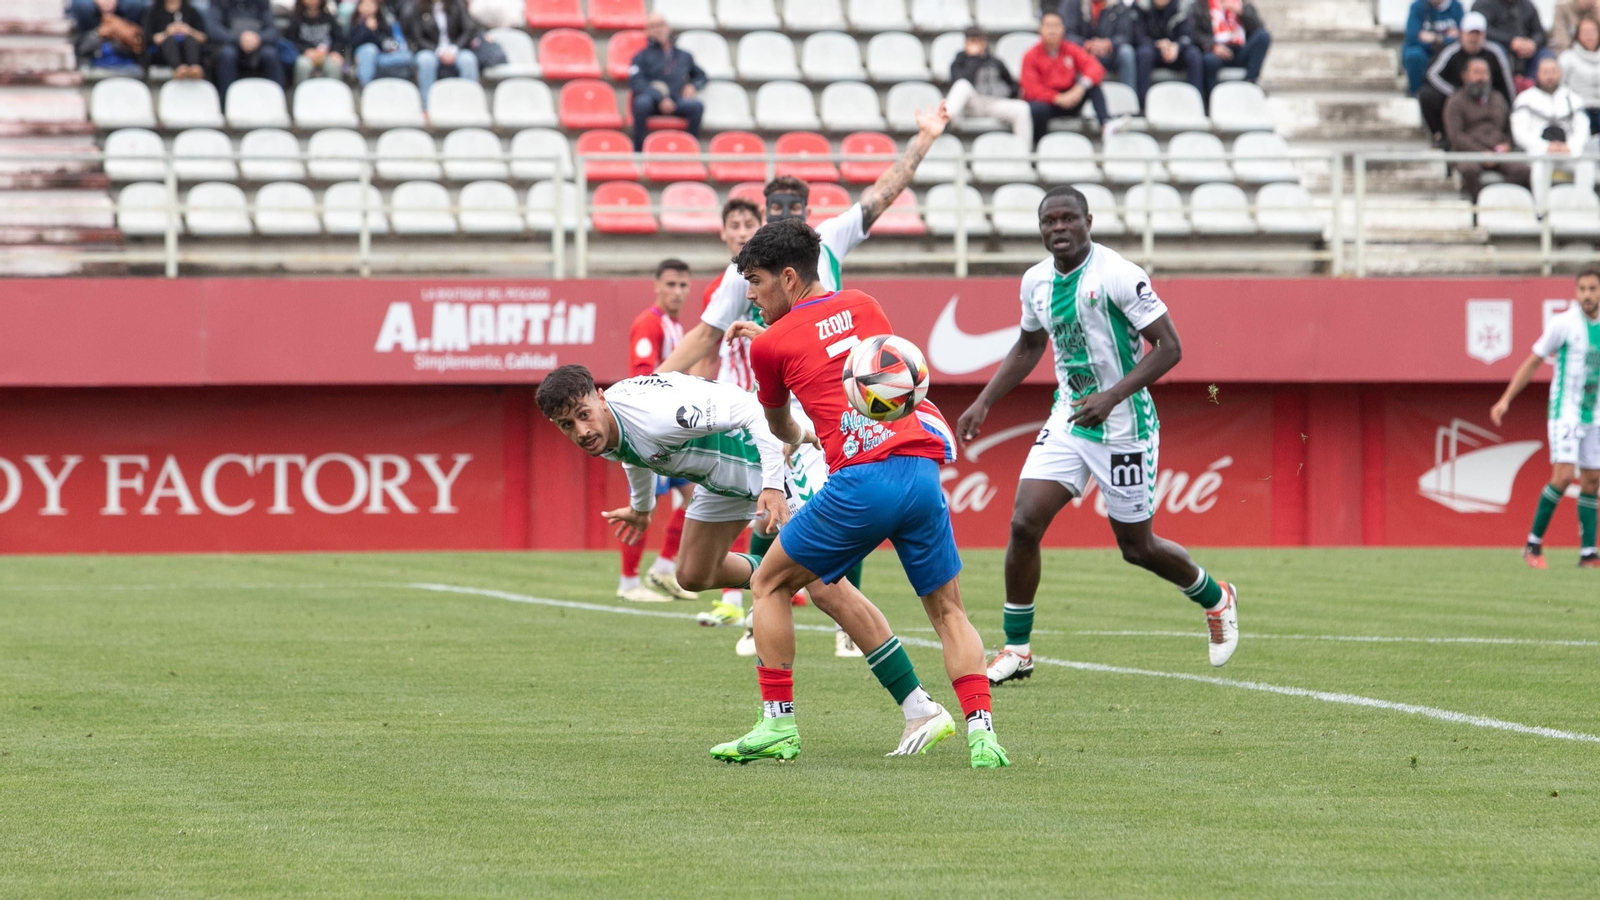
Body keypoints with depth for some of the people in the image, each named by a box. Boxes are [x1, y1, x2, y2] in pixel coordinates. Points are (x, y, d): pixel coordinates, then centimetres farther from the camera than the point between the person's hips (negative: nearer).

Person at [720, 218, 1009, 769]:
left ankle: (778, 723, 11)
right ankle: (982, 733, -3)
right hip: (921, 470, 4)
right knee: (948, 612, 15)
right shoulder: (863, 306, 20)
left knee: (770, 585, 16)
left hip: (860, 479, -4)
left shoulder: (771, 345, 9)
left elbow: (779, 427, 30)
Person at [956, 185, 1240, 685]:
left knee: (1136, 546, 6)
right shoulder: (1036, 282, 3)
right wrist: (984, 402, 14)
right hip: (1067, 420, 5)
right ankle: (1017, 649, 1)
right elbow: (1028, 347, 22)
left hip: (1124, 427, -5)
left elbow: (1169, 348, -18)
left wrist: (1112, 397, -28)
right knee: (1024, 523, -10)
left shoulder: (1119, 276, -18)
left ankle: (1216, 600, 35)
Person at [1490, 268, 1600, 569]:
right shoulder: (1564, 322, -10)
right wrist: (1506, 400, -6)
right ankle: (1534, 543, -6)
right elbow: (1532, 363, -3)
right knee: (1563, 476, -17)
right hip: (1565, 411, -6)